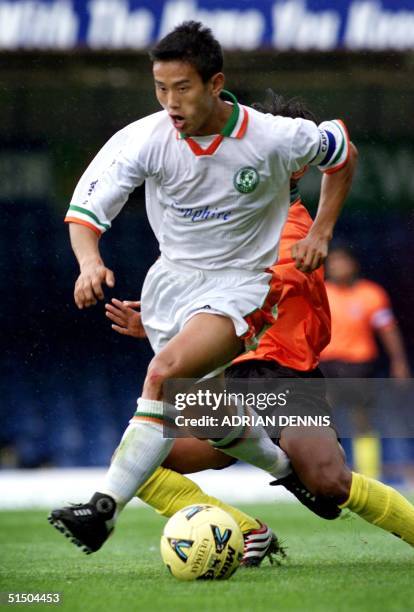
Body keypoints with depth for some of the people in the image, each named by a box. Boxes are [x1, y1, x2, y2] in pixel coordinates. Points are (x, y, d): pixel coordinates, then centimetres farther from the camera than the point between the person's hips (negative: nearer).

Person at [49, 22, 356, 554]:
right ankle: (285, 466, 44)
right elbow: (85, 208, -15)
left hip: (241, 285, -5)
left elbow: (341, 154, 5)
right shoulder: (144, 139, -14)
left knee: (165, 371, -29)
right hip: (171, 280, 5)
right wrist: (90, 262, -36)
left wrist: (320, 232, -3)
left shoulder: (275, 138, -16)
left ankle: (105, 509, -34)